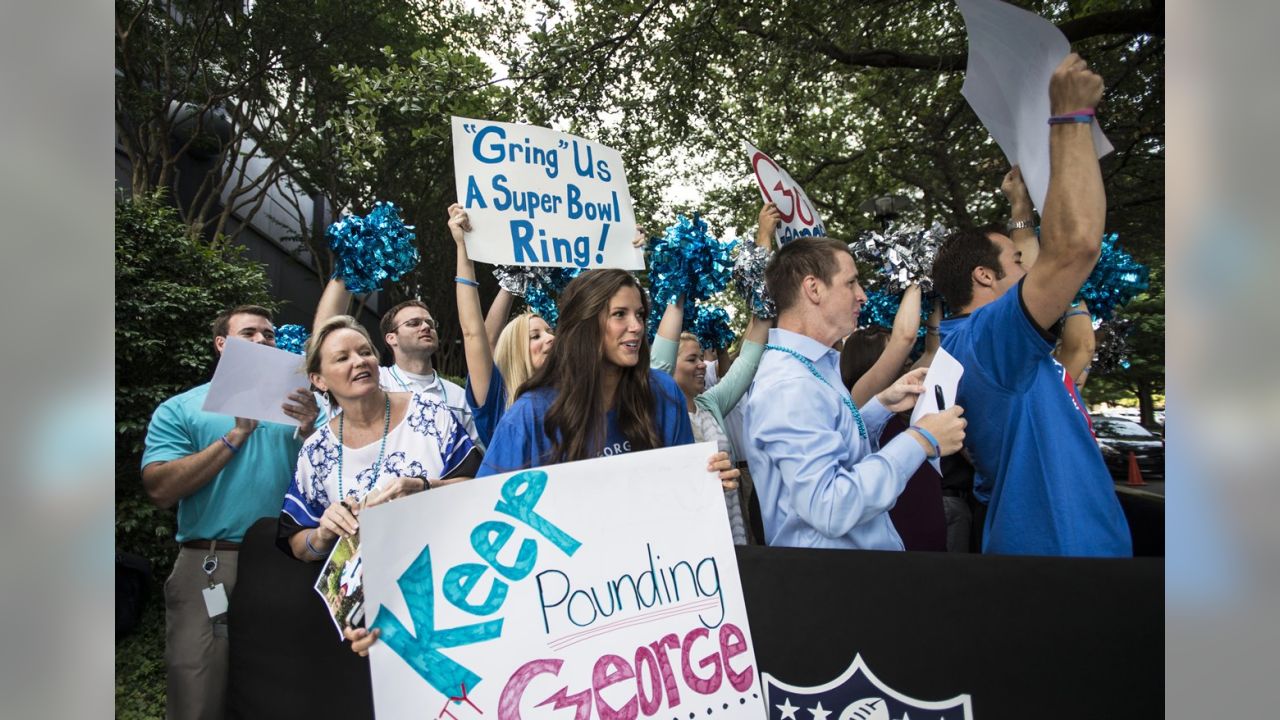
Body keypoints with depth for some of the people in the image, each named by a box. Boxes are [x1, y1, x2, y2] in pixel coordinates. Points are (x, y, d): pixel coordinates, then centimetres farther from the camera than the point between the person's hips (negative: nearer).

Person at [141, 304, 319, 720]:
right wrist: (236, 435, -11)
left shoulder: (298, 401, 9)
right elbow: (161, 490, -9)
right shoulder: (180, 409, 5)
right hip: (209, 568, -2)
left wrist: (312, 431, -15)